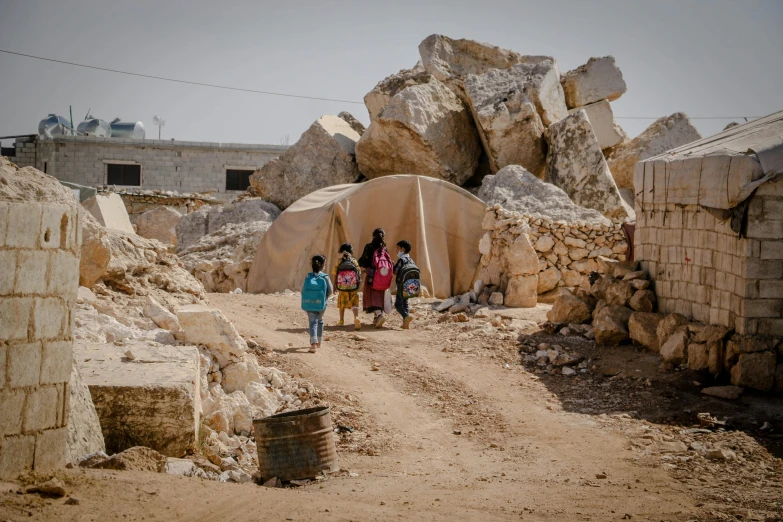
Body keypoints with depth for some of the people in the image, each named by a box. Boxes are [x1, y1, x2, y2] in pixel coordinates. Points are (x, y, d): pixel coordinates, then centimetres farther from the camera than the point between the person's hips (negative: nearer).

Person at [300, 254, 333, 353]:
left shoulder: (308, 277, -4)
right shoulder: (325, 277, -8)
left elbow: (303, 290, -3)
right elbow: (330, 291, -8)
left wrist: (308, 298, 11)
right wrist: (324, 298, 10)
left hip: (309, 304, 0)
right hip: (321, 304, 0)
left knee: (313, 322, 1)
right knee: (320, 321, 23)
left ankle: (313, 343, -18)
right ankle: (319, 341, 35)